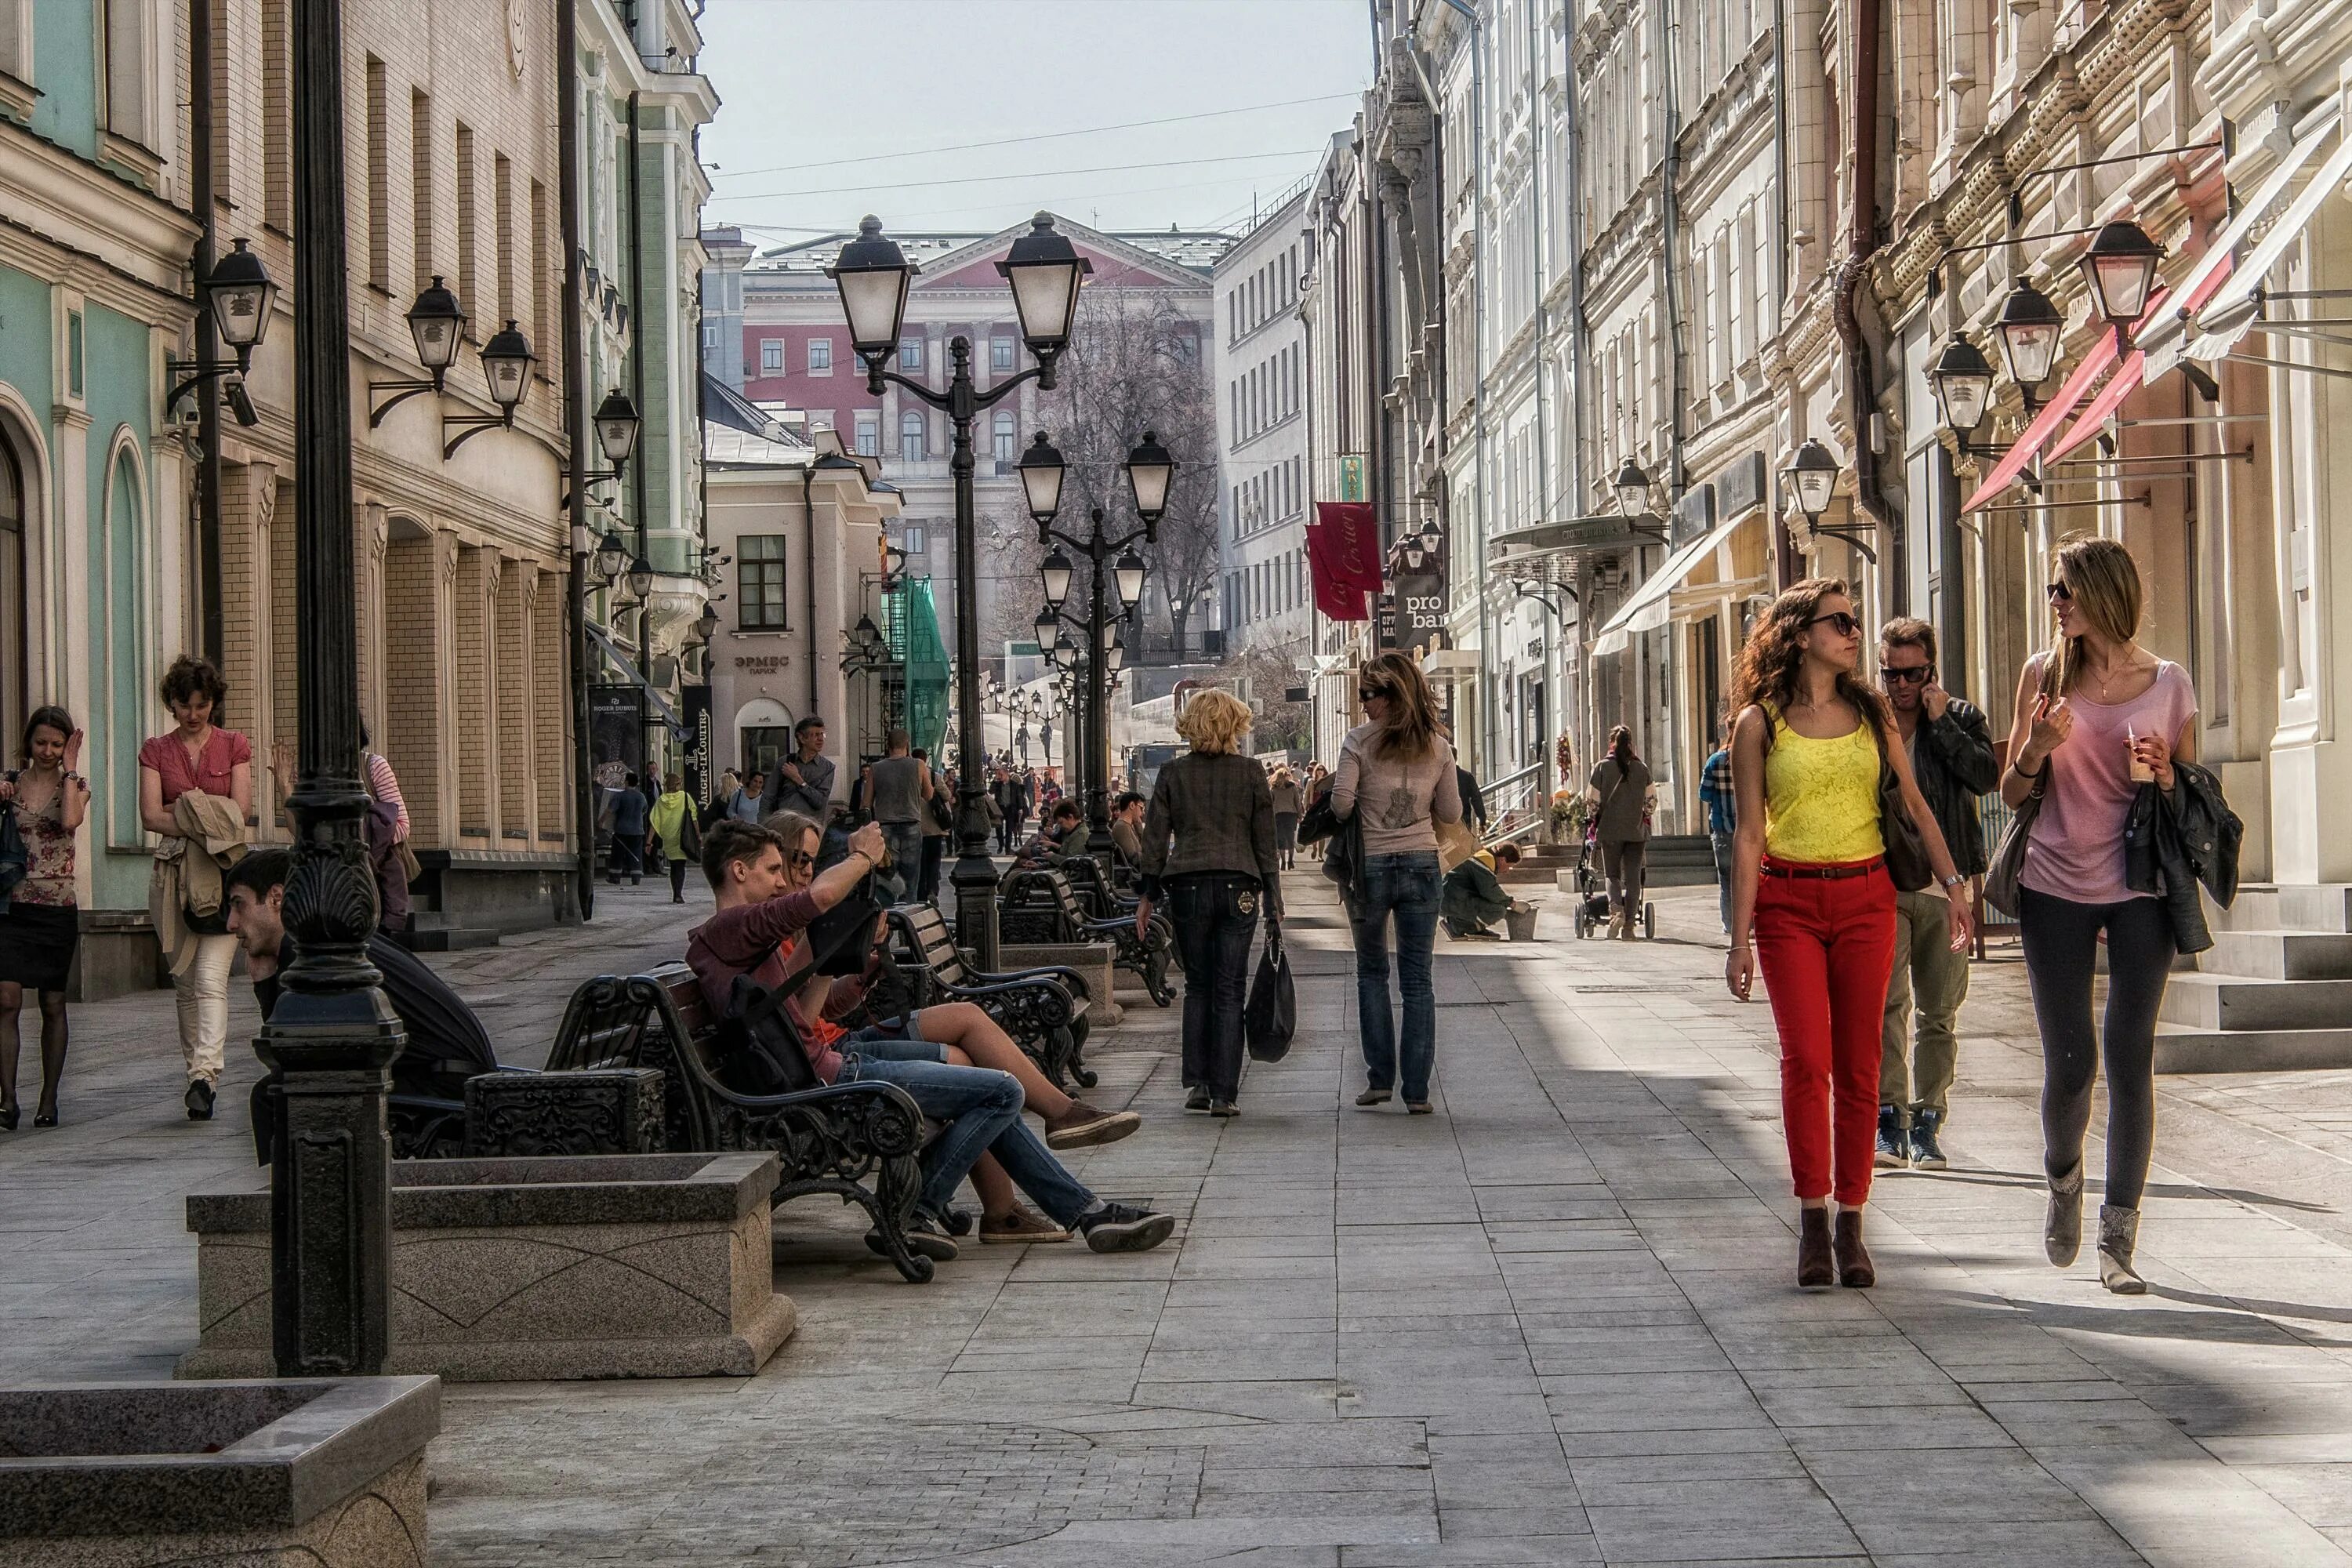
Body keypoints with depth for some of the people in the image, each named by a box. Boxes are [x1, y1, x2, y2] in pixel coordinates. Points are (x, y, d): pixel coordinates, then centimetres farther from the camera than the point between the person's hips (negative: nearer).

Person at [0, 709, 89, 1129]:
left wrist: (69, 769, -11)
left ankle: (48, 1101, 14)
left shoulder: (75, 786, 3)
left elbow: (71, 820, -19)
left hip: (57, 909, -1)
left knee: (52, 1005, 6)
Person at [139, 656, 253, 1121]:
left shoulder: (234, 746, 7)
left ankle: (205, 1074, -25)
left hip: (224, 872, -2)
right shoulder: (156, 751, 9)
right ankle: (199, 1077, 16)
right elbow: (150, 816, -3)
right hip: (174, 872, 2)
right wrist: (204, 822, -12)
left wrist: (178, 812, -7)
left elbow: (240, 811, -3)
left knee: (211, 978, -16)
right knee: (185, 983, 7)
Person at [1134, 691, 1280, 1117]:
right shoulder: (1251, 773, 2)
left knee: (1197, 986, 13)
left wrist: (1148, 896, 11)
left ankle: (1196, 1084, 6)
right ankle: (1224, 1094, 0)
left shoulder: (1173, 773, 3)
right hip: (1238, 886, -1)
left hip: (1187, 885, 1)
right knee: (1229, 991, 3)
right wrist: (1273, 903, 7)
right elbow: (1265, 842, 3)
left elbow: (1155, 838, 4)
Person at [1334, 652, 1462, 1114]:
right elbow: (1451, 813, 6)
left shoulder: (1360, 740, -8)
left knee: (1372, 973, 15)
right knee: (1417, 980, 5)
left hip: (1370, 866, -2)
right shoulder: (1438, 747, 2)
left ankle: (1379, 1077, 9)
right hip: (1422, 866, 2)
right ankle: (1417, 1089, 1)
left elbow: (1341, 803, -13)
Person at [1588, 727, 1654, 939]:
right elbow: (1651, 798, 6)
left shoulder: (1602, 767, -3)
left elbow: (1593, 799, -3)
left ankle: (1616, 910, -17)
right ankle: (1629, 924, 2)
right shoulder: (1642, 767, 4)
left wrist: (1594, 822, 13)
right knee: (1633, 878, 5)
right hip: (1637, 830, 1)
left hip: (1610, 829, -1)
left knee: (1612, 874, 9)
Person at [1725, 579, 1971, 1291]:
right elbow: (1750, 835, 0)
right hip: (1789, 901, -3)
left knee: (1858, 1066, 1)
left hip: (1866, 897, 3)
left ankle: (1850, 1225, 7)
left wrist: (1953, 884, 1)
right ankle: (1813, 1223, -5)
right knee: (1807, 1059, -12)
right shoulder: (1760, 723, 2)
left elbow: (1915, 804, 12)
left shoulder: (1872, 713, 11)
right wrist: (1741, 937, -3)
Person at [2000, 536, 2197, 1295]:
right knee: (2070, 1063, 1)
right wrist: (2036, 749, -12)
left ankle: (2119, 1240, 3)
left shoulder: (2168, 683, 2)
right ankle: (2063, 1177, 33)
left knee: (2130, 1059, -3)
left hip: (2140, 891, -1)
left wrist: (2164, 777, -12)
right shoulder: (2044, 674, 4)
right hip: (2056, 889, 1)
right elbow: (2012, 794, 8)